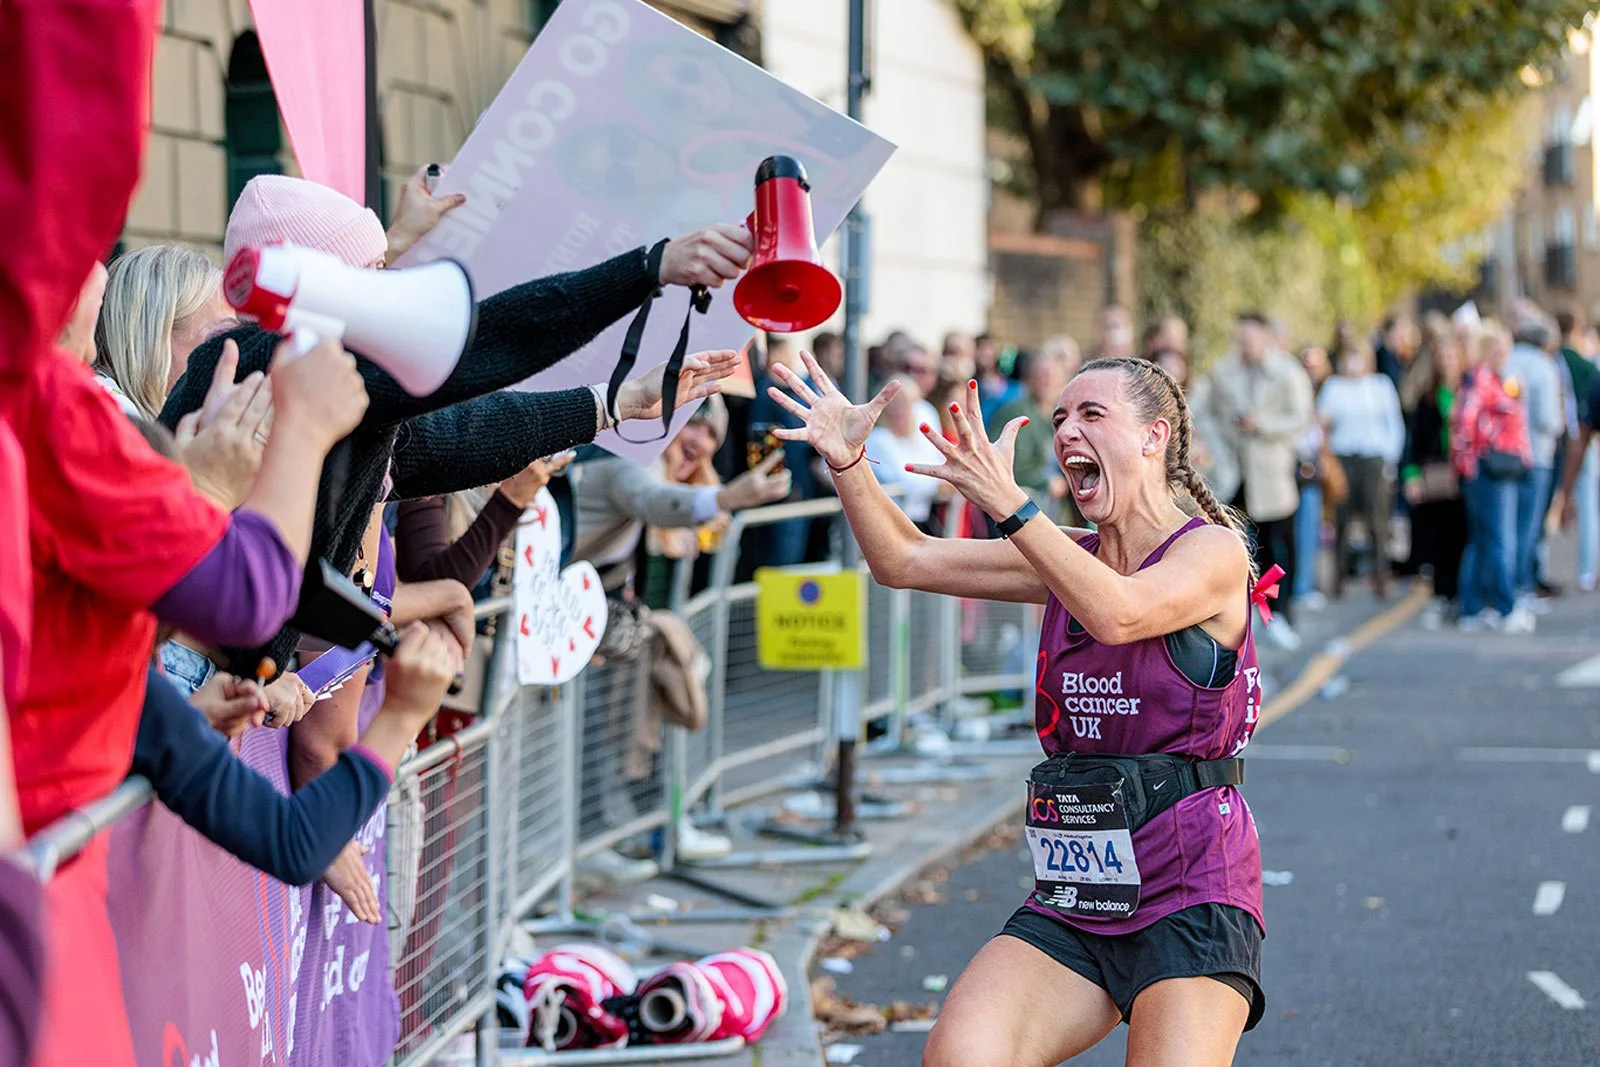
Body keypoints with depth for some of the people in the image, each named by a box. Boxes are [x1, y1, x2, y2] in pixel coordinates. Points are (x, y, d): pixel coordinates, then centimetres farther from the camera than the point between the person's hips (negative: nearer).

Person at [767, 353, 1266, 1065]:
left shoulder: (1213, 550, -4)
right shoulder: (1070, 558, 14)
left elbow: (1118, 614, -25)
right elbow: (906, 562, 10)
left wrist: (1006, 502, -31)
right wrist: (847, 463, -6)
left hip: (1191, 894, -5)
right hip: (1072, 902, 5)